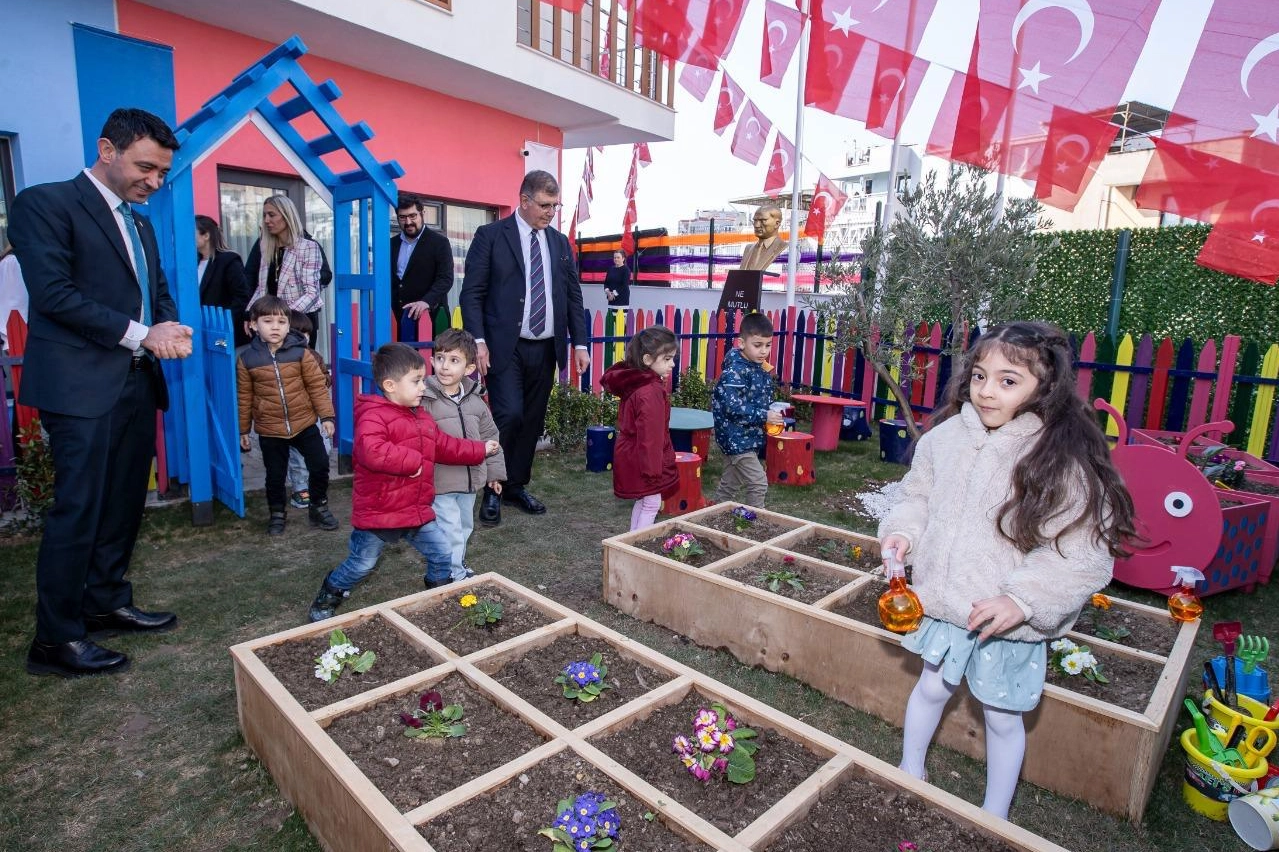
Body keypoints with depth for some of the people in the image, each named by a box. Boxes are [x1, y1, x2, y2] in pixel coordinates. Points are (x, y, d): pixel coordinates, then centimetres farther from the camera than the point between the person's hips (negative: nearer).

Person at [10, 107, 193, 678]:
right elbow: (52, 293, -14)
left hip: (136, 384, 8)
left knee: (124, 504, 13)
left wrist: (169, 328, -2)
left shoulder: (140, 225, 19)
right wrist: (139, 334, -16)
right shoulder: (45, 203, -5)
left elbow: (158, 292, 20)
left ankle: (107, 604, 28)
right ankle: (55, 640, 9)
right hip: (83, 387, -7)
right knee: (77, 512, -3)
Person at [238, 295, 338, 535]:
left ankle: (319, 507, 24)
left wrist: (326, 415, -6)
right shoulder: (247, 358, -5)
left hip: (305, 423, 0)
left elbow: (317, 385, -2)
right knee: (275, 475, 11)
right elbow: (244, 397, 3)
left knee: (320, 465, 3)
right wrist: (243, 429, 7)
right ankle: (277, 514, 32)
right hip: (269, 430, 0)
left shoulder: (299, 352, -6)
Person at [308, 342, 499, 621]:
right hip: (377, 513, -7)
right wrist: (412, 461, -30)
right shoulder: (373, 416, -21)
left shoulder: (420, 417, 9)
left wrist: (480, 450, 19)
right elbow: (372, 451, -39)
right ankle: (327, 598, 37)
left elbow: (444, 446, 18)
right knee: (361, 565, 10)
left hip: (417, 511, 7)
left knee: (444, 553, 9)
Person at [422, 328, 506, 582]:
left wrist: (493, 472, 13)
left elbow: (489, 437, 11)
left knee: (464, 528, 22)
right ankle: (455, 576, 14)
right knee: (451, 533, -3)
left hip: (469, 480, 6)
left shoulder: (475, 401, 2)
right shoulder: (425, 401, -15)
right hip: (439, 484, -6)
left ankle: (458, 567, 42)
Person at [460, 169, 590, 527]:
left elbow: (573, 296, 15)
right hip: (505, 347, -5)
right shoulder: (491, 235, -1)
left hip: (545, 348, 5)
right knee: (509, 415, -14)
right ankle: (493, 491, 6)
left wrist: (579, 343, 7)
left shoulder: (560, 242, 13)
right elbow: (472, 292, -5)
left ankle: (516, 486, 25)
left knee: (532, 421, 9)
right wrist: (478, 341, -15)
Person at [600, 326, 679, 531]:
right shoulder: (651, 392, -25)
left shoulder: (634, 383, 6)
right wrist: (652, 467, -21)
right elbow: (650, 435, -26)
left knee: (643, 502, 21)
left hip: (631, 456, 10)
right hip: (642, 459, -10)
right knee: (651, 504, 1)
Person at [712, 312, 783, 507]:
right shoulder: (734, 371, -20)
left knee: (729, 484, 18)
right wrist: (764, 416, -26)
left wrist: (773, 414, 9)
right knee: (758, 482, -9)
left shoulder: (761, 369, 8)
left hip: (751, 437, 9)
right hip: (736, 438, -9)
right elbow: (733, 407, -26)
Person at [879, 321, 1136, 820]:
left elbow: (1085, 556, -18)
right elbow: (918, 495, 7)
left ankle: (995, 818, 42)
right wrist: (903, 532, -11)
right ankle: (910, 772, 49)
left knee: (1002, 717, 17)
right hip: (946, 604, 4)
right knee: (931, 687, 23)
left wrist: (1022, 599, -27)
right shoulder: (946, 437, -8)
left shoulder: (1062, 462, -20)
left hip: (1010, 622, -3)